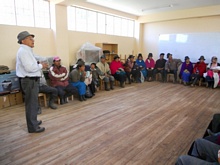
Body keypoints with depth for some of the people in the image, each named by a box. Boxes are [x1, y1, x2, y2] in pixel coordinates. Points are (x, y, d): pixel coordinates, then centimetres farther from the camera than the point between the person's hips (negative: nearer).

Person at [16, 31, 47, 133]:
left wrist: (39, 65, 4)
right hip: (29, 81, -11)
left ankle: (33, 121, 37)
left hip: (32, 80, 11)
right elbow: (29, 68, -25)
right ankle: (33, 127, 9)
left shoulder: (27, 51, 16)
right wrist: (41, 66, -12)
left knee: (32, 103, 21)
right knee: (31, 104, -2)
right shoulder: (23, 51, -16)